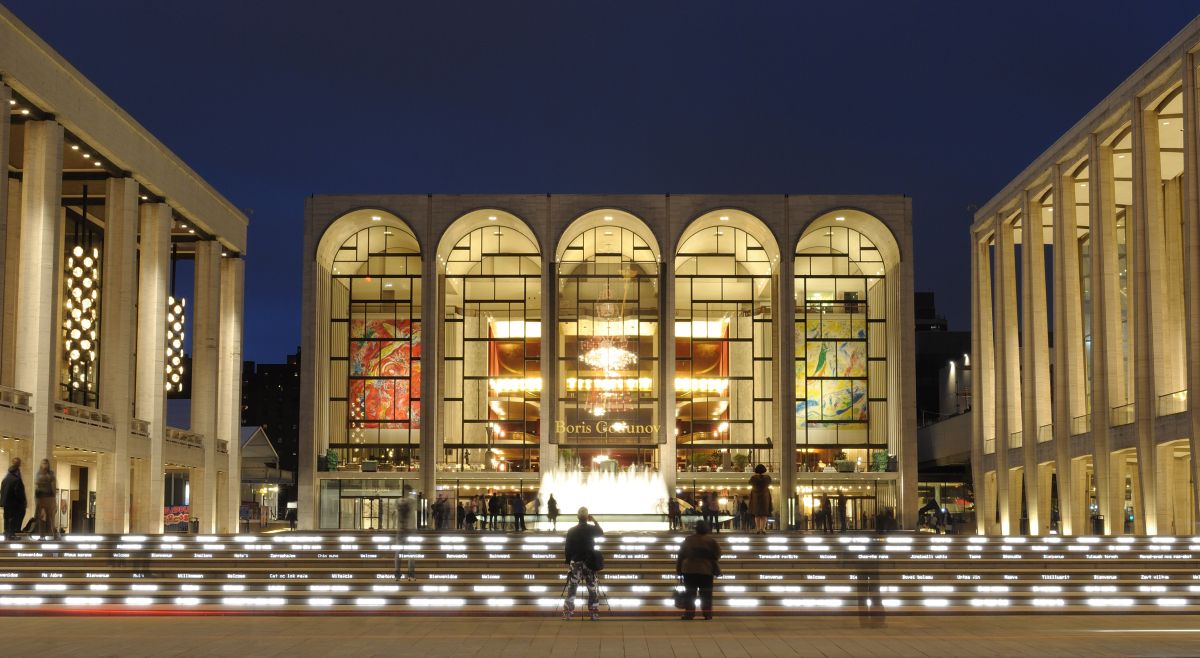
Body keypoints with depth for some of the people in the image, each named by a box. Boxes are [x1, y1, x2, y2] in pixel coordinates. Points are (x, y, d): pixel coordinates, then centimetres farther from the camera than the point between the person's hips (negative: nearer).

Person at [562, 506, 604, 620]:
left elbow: (567, 548, -1)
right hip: (589, 563, 0)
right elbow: (601, 533, 17)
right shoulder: (592, 529, -6)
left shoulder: (571, 531, -5)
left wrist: (567, 561, 9)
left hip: (575, 563, 0)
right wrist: (594, 521, 16)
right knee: (592, 589, 10)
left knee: (571, 589, 5)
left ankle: (567, 613, 2)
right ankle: (593, 613, 9)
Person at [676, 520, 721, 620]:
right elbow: (717, 556, -1)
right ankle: (707, 614, 2)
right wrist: (717, 570, 8)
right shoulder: (711, 540, -2)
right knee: (706, 593, 4)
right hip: (706, 570, -1)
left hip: (690, 570, 1)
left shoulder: (688, 540, 3)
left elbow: (681, 556, 6)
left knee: (690, 593, 4)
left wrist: (679, 569, 12)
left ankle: (689, 613, 1)